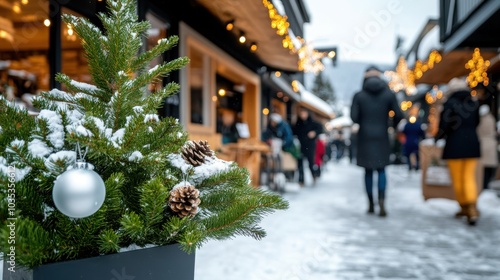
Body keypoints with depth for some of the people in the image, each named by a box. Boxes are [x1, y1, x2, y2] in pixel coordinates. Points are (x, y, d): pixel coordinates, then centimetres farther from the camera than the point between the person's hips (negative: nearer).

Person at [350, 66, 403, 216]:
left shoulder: (359, 96, -3)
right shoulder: (389, 94, -1)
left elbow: (353, 117, -10)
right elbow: (399, 115, -4)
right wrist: (393, 124, 16)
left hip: (365, 137, 0)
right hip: (382, 137, 0)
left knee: (368, 171, 10)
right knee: (381, 170, 9)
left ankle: (371, 204, 14)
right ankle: (382, 200, -12)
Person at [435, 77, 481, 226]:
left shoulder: (450, 104, -9)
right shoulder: (474, 103, 6)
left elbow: (444, 126, -12)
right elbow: (476, 123, 14)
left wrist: (437, 137, 6)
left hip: (454, 145, -4)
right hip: (472, 143, 4)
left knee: (457, 179, 9)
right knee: (469, 178, 5)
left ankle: (464, 207, 17)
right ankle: (472, 209, -11)